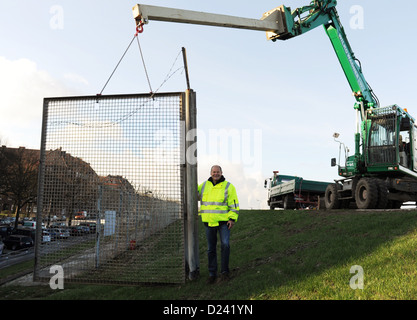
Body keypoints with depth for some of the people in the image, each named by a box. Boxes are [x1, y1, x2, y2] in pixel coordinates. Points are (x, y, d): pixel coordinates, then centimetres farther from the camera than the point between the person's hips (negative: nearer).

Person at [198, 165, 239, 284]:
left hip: (223, 221, -3)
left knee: (225, 245, -14)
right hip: (209, 221, 3)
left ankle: (224, 271, 2)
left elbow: (234, 204, -1)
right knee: (211, 248, 8)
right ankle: (212, 273, 18)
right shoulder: (204, 185, 11)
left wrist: (232, 219, -11)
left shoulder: (228, 186, 0)